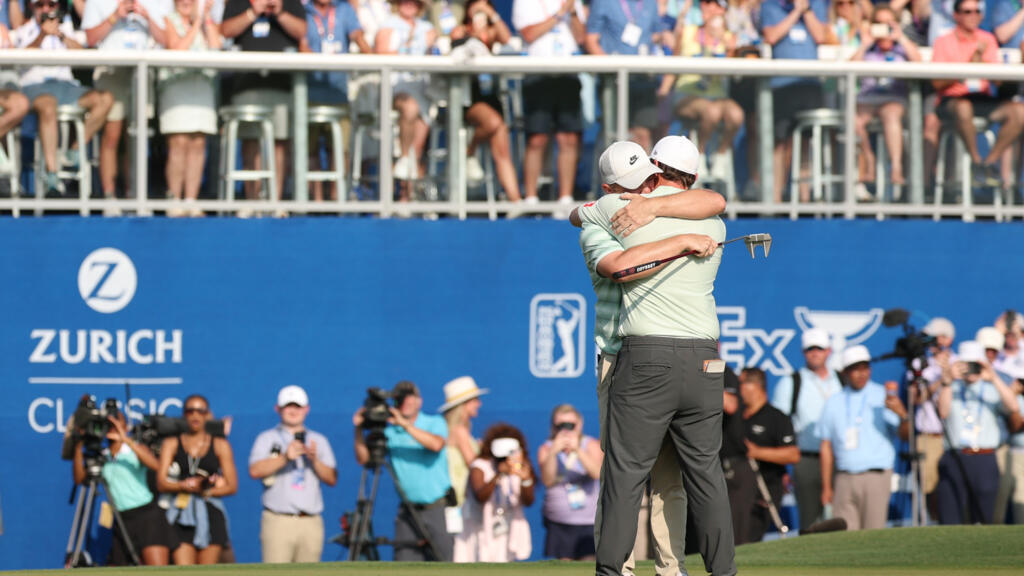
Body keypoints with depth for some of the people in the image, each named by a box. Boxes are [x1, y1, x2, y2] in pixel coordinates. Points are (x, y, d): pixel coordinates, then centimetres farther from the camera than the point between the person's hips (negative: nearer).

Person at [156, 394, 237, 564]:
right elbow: (161, 483, 2)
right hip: (181, 515, -1)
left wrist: (205, 491, -8)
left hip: (210, 514, 1)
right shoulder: (171, 444, 13)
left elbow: (232, 486, 7)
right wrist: (184, 486, -17)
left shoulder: (220, 445, 13)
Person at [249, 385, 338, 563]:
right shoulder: (267, 438, 11)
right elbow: (255, 470, -7)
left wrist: (315, 461, -9)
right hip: (278, 521, -3)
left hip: (311, 522, 3)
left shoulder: (319, 440, 19)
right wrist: (284, 458, -19)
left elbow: (332, 479, 9)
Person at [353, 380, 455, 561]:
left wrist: (405, 424, -24)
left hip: (438, 510, -2)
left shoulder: (435, 423, 1)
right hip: (409, 511, 2)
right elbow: (364, 458, 0)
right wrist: (359, 429, -13)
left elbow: (436, 444, -20)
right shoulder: (389, 432, 7)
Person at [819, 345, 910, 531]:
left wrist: (902, 414, -26)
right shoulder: (834, 403, 14)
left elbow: (905, 435, -4)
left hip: (876, 476, -3)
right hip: (844, 479, 3)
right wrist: (826, 486, 12)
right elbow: (827, 446, 15)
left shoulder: (883, 397, 5)